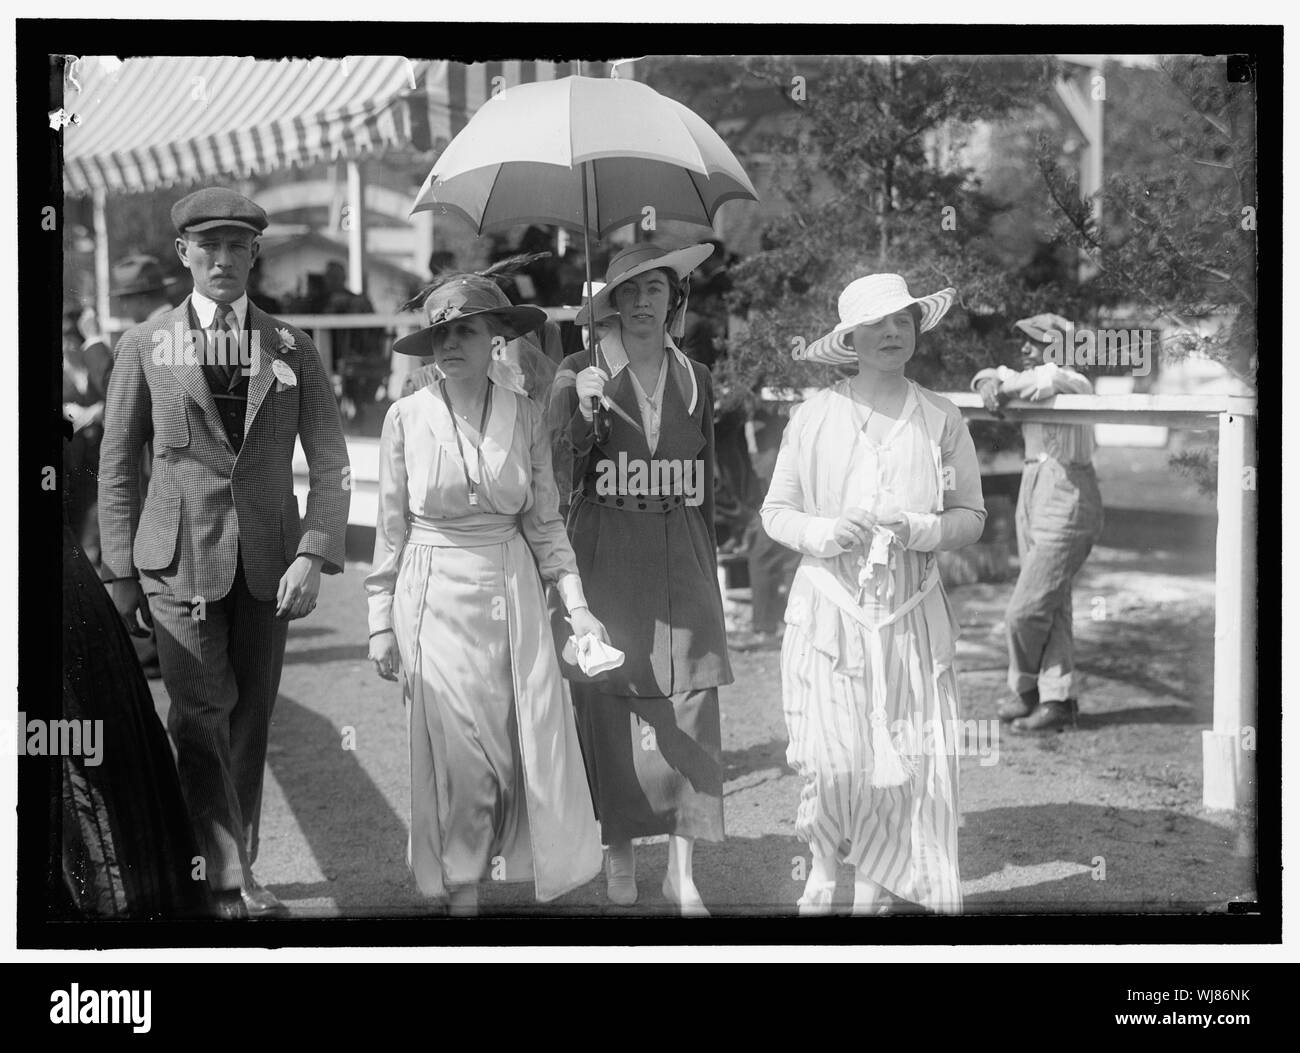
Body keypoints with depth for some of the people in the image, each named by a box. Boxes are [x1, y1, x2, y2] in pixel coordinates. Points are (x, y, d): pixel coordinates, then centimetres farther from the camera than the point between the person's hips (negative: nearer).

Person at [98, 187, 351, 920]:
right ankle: (231, 878, -10)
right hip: (179, 556, -2)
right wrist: (122, 573, 2)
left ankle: (238, 868, 20)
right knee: (201, 715, -10)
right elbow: (118, 468, 7)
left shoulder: (291, 347, 6)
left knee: (252, 720, 8)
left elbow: (330, 463, 2)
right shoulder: (146, 347, 3)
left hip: (269, 560, 2)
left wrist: (315, 557, -11)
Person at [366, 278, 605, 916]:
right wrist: (381, 622, 2)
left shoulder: (524, 414, 2)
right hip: (434, 596, -1)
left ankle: (540, 872, 17)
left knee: (535, 749, -2)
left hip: (512, 594, 2)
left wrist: (577, 606, -3)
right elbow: (391, 528, 3)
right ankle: (461, 892, 15)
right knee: (458, 756, -1)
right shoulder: (407, 417, -2)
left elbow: (544, 522, 5)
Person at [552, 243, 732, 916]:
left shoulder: (696, 380, 13)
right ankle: (620, 859, 11)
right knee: (607, 709, -2)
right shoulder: (578, 376, 4)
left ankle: (682, 869, 0)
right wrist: (588, 412, -15)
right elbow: (561, 477, 0)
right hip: (603, 558, -2)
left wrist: (709, 569, 15)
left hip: (681, 559, 2)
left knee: (689, 711, -5)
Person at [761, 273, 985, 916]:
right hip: (828, 613, -1)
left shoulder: (941, 420, 5)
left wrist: (920, 532, -11)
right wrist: (820, 533, -12)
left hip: (912, 616, 1)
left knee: (903, 765, -1)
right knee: (830, 760, -7)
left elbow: (971, 517, 8)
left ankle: (872, 893, 17)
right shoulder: (815, 416, 2)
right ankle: (822, 871, 22)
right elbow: (775, 512, 7)